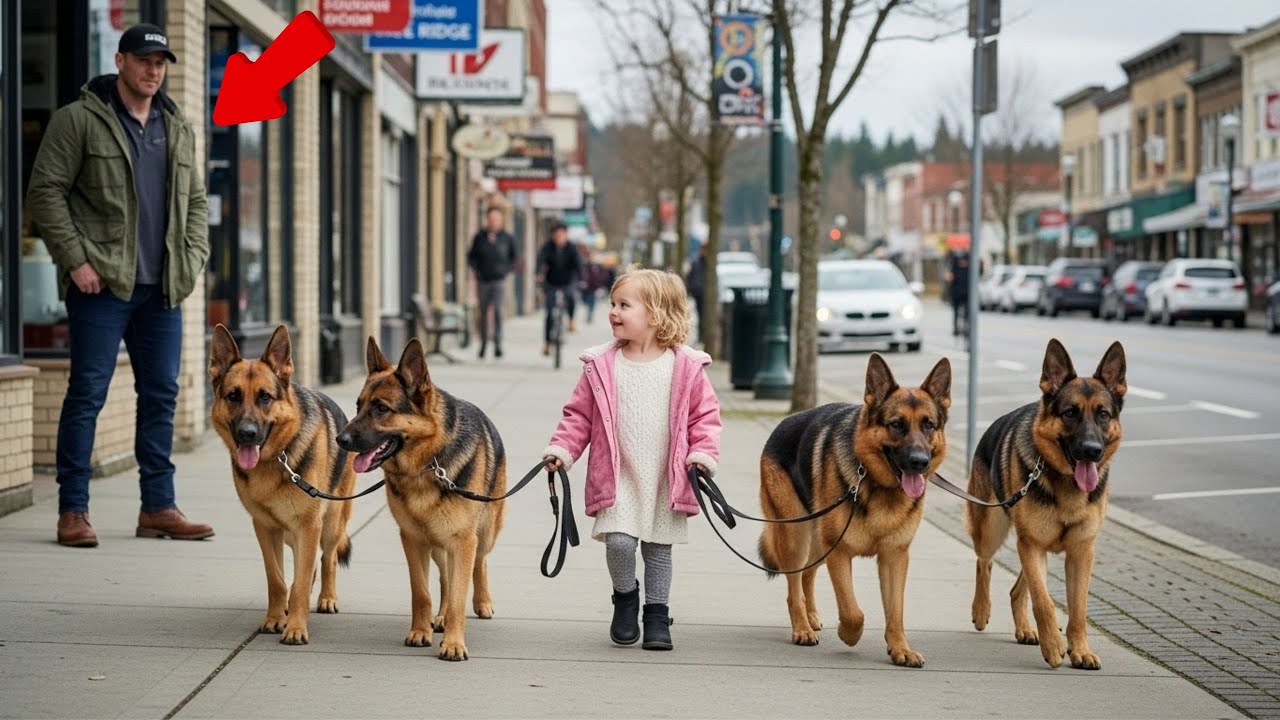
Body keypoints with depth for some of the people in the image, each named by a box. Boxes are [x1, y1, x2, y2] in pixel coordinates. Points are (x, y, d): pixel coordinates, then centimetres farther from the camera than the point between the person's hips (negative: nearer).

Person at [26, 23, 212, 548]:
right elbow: (46, 192, -5)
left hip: (162, 288, 6)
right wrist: (75, 260, -12)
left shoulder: (179, 129, 15)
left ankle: (158, 507, 15)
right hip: (101, 284, -6)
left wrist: (192, 260, 8)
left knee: (161, 395, 8)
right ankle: (72, 511, 1)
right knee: (87, 394, -3)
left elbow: (196, 200, 22)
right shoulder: (78, 120, -2)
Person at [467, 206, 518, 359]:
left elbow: (514, 256, 15)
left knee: (498, 311, -16)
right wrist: (476, 269, 0)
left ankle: (498, 345, -18)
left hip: (499, 280, -2)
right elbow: (471, 256, 14)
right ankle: (483, 343, 22)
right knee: (483, 313, 9)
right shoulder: (479, 237, 5)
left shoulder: (507, 238, 3)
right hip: (483, 280, 2)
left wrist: (506, 269, 3)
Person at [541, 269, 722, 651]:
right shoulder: (601, 366, -1)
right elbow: (579, 415, 4)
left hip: (667, 478, 0)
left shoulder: (686, 368, -4)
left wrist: (703, 453, -10)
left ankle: (657, 613, 25)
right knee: (619, 540, -14)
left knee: (658, 548, 9)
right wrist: (561, 449, -7)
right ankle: (625, 596, 14)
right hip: (618, 475, 0)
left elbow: (704, 414, 2)